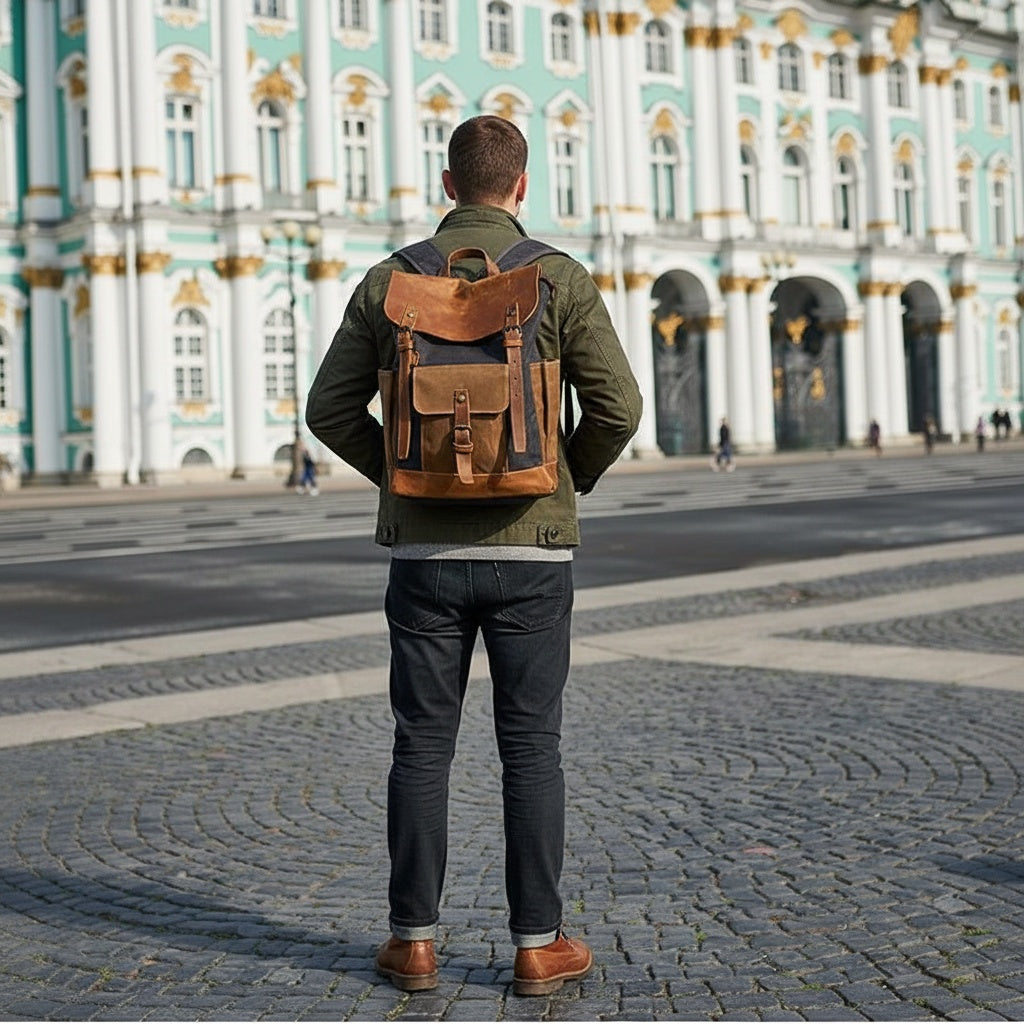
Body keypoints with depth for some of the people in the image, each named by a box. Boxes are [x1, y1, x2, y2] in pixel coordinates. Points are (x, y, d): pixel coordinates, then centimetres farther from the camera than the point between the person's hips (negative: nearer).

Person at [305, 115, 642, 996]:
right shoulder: (560, 279, -4)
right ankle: (538, 945, 12)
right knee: (530, 747, 6)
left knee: (423, 744, 9)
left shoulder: (390, 281, 2)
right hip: (530, 548, -1)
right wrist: (570, 481, 9)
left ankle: (414, 940, 16)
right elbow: (618, 405, -9)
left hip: (425, 548, 2)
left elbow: (331, 410, 4)